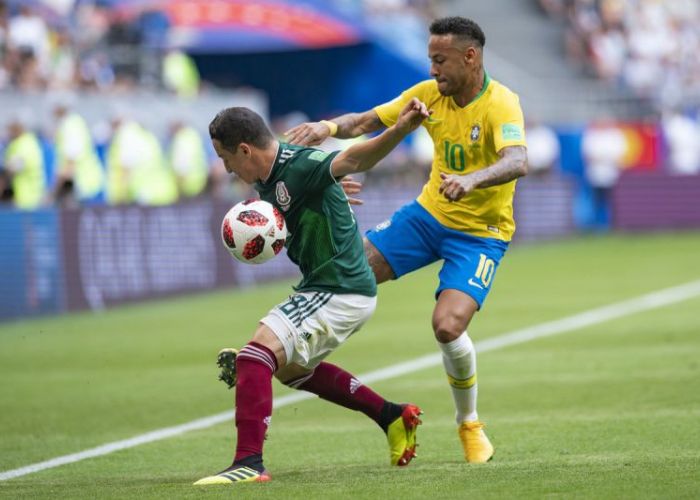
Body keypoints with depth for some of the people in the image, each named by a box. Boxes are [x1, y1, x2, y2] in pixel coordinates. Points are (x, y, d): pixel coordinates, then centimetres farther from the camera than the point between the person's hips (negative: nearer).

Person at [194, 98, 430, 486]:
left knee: (257, 354, -22)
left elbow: (354, 159, -37)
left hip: (339, 292, -11)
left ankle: (249, 463, -27)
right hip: (325, 289, 11)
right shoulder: (267, 180, 7)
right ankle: (391, 416, 30)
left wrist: (400, 129, -56)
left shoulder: (300, 167, -22)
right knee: (289, 367, 30)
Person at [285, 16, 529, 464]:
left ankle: (470, 426, 2)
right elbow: (368, 122, 1)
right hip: (429, 213, 6)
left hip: (480, 232, -6)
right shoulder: (431, 93, -4)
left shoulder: (501, 104, -24)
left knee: (448, 326, -23)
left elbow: (518, 162, -42)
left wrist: (473, 180, -61)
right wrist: (329, 127, -21)